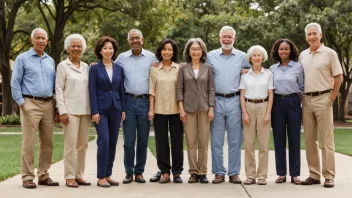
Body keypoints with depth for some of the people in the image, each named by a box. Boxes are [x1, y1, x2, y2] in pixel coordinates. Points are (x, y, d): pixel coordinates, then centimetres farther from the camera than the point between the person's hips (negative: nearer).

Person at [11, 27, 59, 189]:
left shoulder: (50, 61, 16)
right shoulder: (23, 58, 2)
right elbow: (15, 83, -2)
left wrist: (55, 105, 9)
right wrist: (22, 103, -10)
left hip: (48, 105, 5)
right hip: (30, 104, -5)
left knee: (47, 143, 6)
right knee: (29, 143, -4)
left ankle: (43, 175, 15)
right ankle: (27, 177, 2)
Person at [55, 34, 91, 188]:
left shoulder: (86, 67, 13)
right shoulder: (63, 66, 1)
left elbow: (90, 88, 15)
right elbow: (58, 90, -4)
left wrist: (92, 109, 7)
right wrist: (62, 111, -11)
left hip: (85, 110, 5)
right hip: (70, 110, -5)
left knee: (83, 145, 7)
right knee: (71, 144, -7)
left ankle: (79, 175, 15)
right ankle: (69, 177, 0)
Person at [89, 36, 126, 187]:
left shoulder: (119, 69, 10)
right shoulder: (95, 68, -1)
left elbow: (121, 90, 12)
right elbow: (92, 91, -6)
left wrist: (123, 109, 7)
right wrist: (94, 111, -12)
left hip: (116, 108, 4)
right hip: (101, 109, -4)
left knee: (113, 143, 6)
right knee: (104, 141, -12)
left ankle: (108, 175, 15)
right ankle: (101, 177, -4)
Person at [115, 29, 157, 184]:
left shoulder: (151, 57, 5)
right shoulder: (122, 58, 6)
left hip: (145, 101, 0)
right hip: (128, 101, 0)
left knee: (143, 140, 6)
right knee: (129, 140, 1)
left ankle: (139, 172, 16)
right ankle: (129, 172, 11)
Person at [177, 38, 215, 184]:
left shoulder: (208, 68, 6)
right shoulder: (183, 69, 5)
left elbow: (211, 89, 4)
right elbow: (179, 89, 3)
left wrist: (211, 108, -3)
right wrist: (181, 109, -5)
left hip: (204, 108, 0)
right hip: (188, 108, 0)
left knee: (203, 142, 1)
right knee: (191, 142, 0)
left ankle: (202, 173, 8)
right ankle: (193, 172, 7)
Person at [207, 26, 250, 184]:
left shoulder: (242, 57, 7)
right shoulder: (210, 56, 6)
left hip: (234, 101, 0)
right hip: (216, 101, 0)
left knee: (235, 140, 2)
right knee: (216, 140, 3)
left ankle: (234, 173, 10)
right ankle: (219, 173, 11)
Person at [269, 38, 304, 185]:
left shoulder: (298, 67, 4)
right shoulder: (272, 68, 9)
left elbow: (302, 88, 8)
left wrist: (300, 103, 0)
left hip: (293, 103, -2)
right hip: (277, 103, 2)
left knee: (294, 138, 0)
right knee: (279, 139, 3)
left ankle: (295, 174, 6)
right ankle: (281, 173, 11)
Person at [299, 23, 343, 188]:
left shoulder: (329, 53, -3)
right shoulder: (302, 55, 12)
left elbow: (338, 77, -3)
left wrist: (331, 98, -7)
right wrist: (301, 97, 8)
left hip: (323, 99, -5)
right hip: (307, 100, 5)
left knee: (326, 140, -3)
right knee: (309, 140, 7)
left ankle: (329, 176, 1)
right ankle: (314, 175, 15)